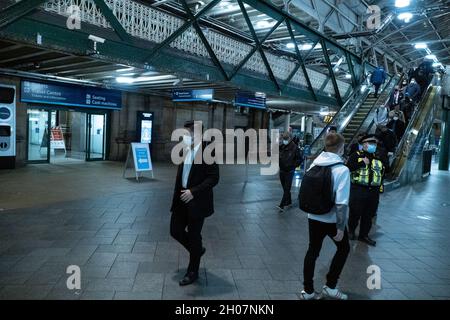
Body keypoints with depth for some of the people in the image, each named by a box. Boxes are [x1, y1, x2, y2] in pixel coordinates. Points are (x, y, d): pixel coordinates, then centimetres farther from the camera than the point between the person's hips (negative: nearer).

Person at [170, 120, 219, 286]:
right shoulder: (184, 150, 7)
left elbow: (214, 178, -18)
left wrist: (193, 191, -23)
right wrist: (178, 195, 13)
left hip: (197, 201, -7)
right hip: (182, 199, 7)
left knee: (194, 236, 6)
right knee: (175, 231, 11)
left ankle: (192, 272, 26)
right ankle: (197, 250, 38)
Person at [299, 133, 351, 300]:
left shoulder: (313, 165, -2)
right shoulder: (342, 170, -19)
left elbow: (305, 191, 5)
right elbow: (341, 203, -22)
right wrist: (341, 228, -15)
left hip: (313, 218, 5)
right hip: (332, 220, -5)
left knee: (312, 251, 18)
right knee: (343, 248, 20)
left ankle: (308, 290, 26)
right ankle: (330, 286, 22)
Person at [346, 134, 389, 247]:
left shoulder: (379, 157, 12)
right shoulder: (356, 155, -4)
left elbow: (387, 169, 10)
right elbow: (348, 167, -16)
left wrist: (384, 160, -4)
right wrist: (362, 163, -19)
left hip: (374, 191, 5)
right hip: (358, 190, -4)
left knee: (369, 215, 11)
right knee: (355, 213, 5)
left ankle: (364, 235, 25)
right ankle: (351, 231, 28)